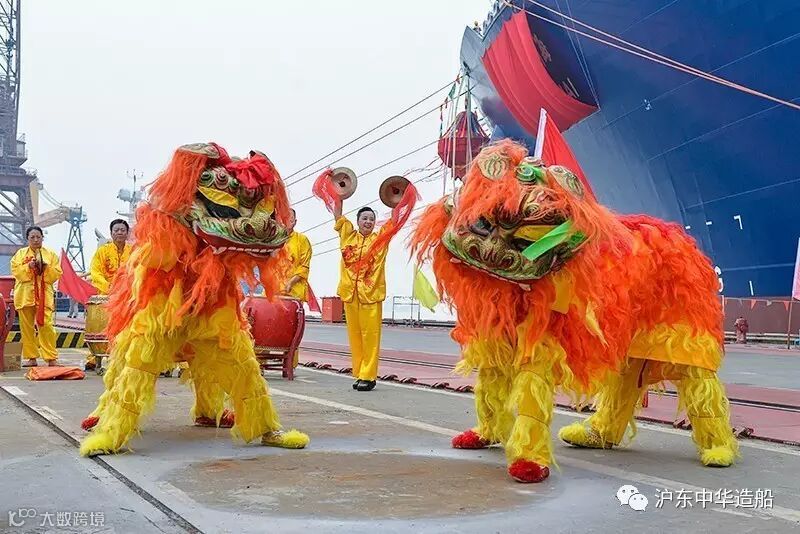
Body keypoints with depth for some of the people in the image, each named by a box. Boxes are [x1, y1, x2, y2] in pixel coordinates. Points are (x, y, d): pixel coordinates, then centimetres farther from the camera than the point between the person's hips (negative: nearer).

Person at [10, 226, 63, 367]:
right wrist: (28, 266, -14)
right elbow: (15, 271, 0)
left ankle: (51, 358, -9)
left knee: (46, 325, -11)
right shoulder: (20, 253, 13)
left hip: (44, 295, -2)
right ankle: (31, 358, 12)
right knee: (27, 327, 3)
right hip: (25, 295, 2)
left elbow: (57, 274, 3)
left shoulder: (51, 254, 11)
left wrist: (46, 267, -14)